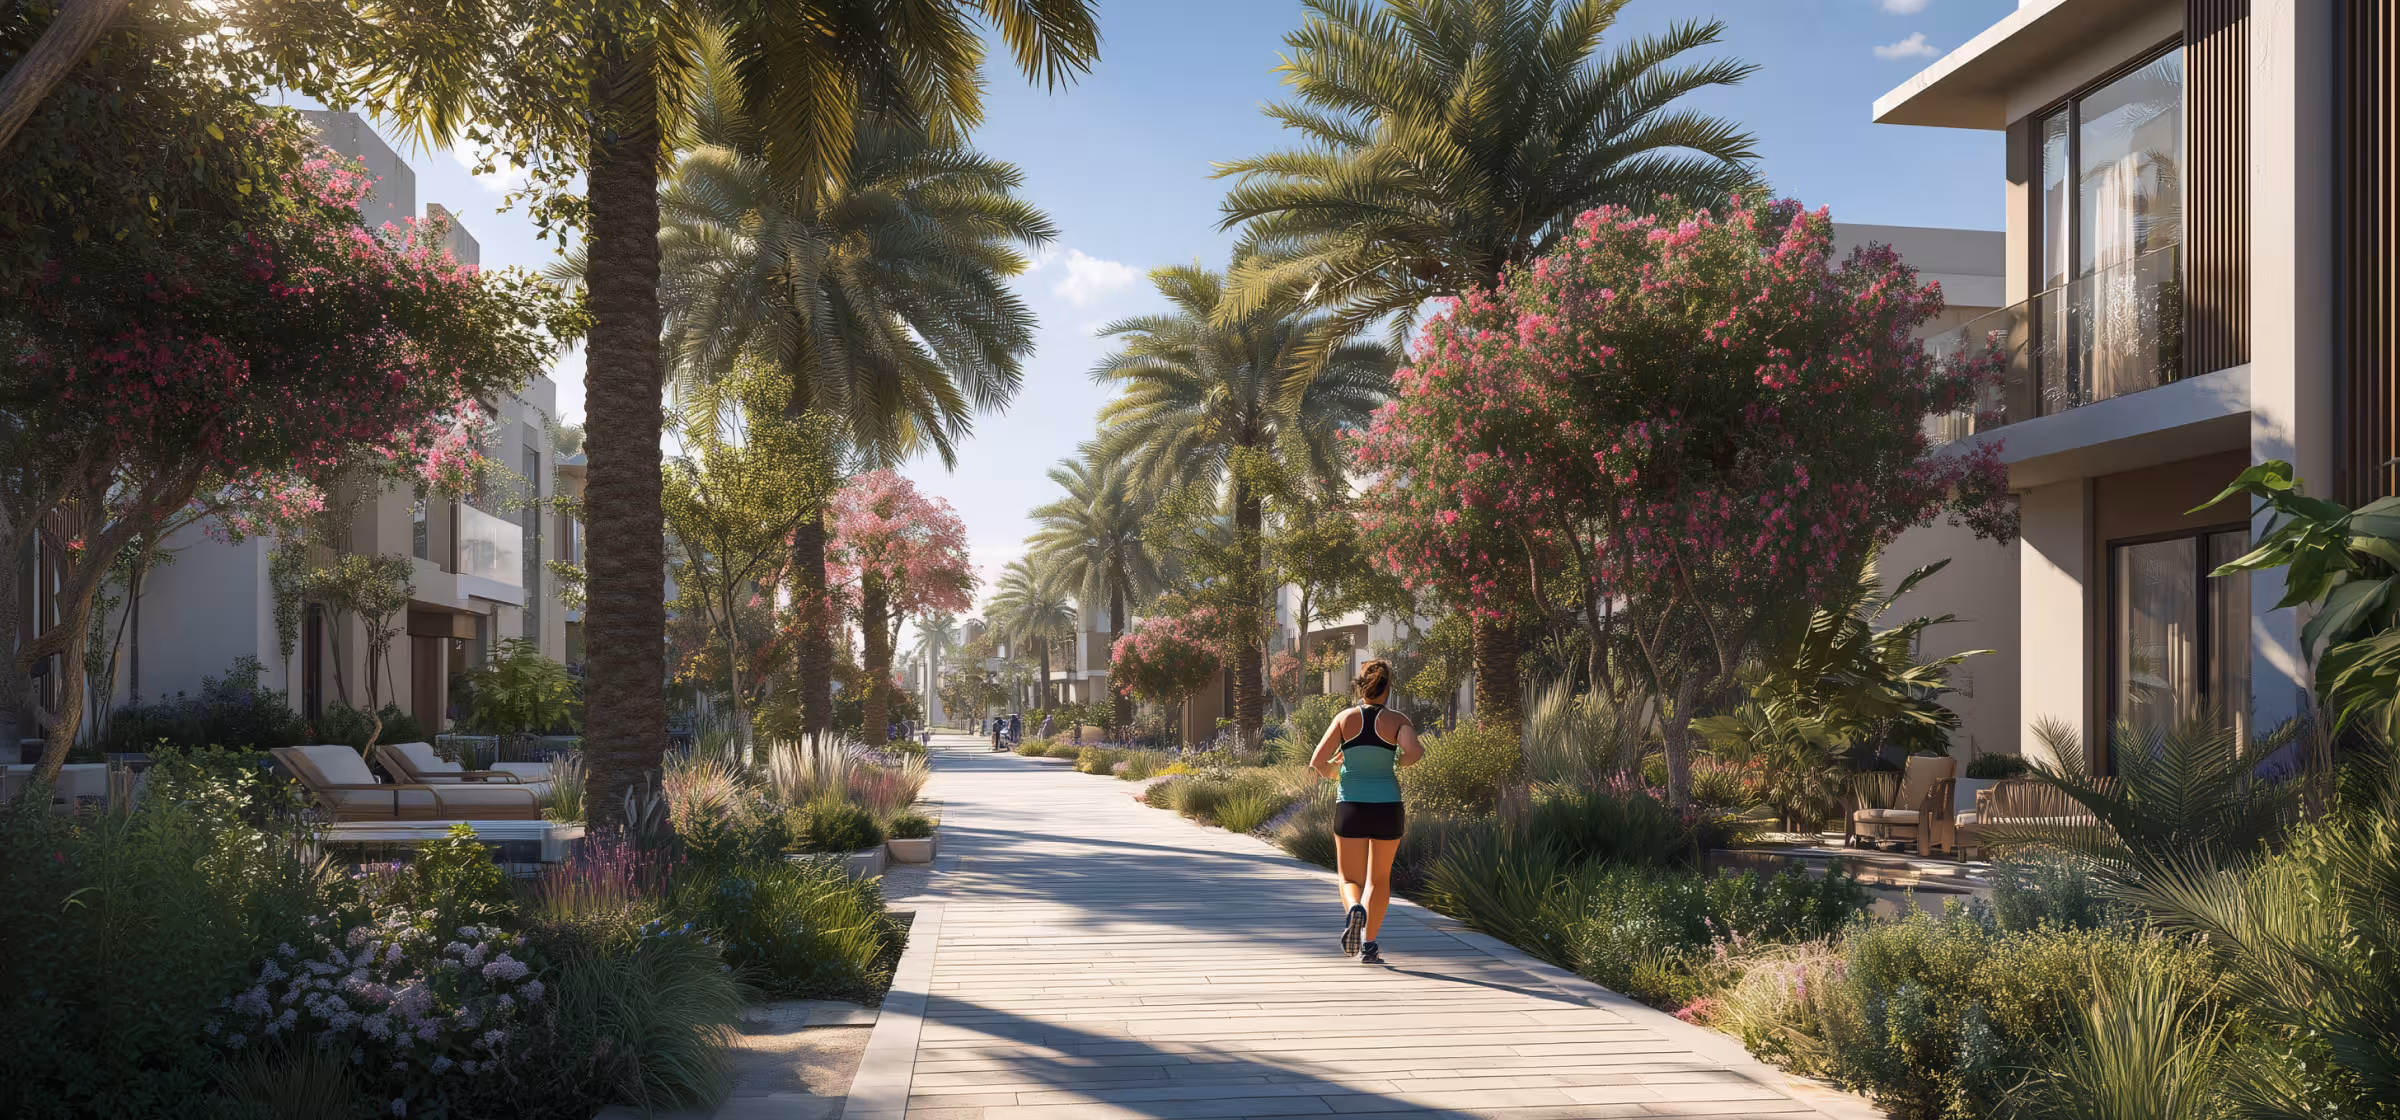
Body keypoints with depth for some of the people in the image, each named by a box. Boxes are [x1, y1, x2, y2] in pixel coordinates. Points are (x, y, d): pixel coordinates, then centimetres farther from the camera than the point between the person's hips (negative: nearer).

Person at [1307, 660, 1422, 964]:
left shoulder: (1345, 718, 1)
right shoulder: (1397, 721, -2)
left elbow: (1317, 762, -5)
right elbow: (1415, 751, -20)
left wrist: (1331, 773, 17)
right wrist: (1399, 762, 1)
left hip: (1350, 806, 0)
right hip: (1386, 807, 0)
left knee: (1351, 879, 10)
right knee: (1378, 879, 17)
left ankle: (1354, 909, -23)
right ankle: (1368, 946, 13)